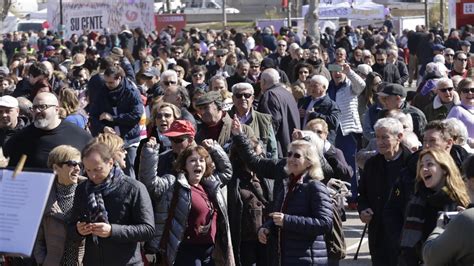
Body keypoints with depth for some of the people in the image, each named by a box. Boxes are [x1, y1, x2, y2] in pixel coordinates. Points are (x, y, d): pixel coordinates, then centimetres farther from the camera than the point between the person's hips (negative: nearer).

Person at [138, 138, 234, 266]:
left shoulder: (210, 184, 14)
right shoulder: (174, 185, -6)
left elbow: (226, 171, 32)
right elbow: (150, 181, -20)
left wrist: (214, 149, 23)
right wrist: (150, 151, -26)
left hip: (210, 251, 8)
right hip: (187, 252, -8)